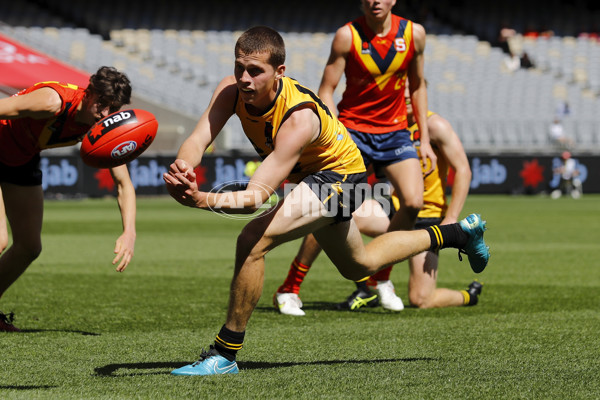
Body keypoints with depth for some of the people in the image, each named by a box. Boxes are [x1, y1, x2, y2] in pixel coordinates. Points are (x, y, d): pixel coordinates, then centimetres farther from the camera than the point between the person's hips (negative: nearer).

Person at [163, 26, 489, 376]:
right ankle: (457, 234, 46)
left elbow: (257, 195, -46)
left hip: (339, 175, -8)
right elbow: (198, 139, -32)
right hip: (307, 176, 8)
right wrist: (183, 166, -56)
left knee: (253, 240, -28)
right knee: (359, 266, 29)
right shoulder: (231, 91, -22)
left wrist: (203, 200, -64)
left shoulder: (300, 118, -40)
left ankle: (225, 354, -16)